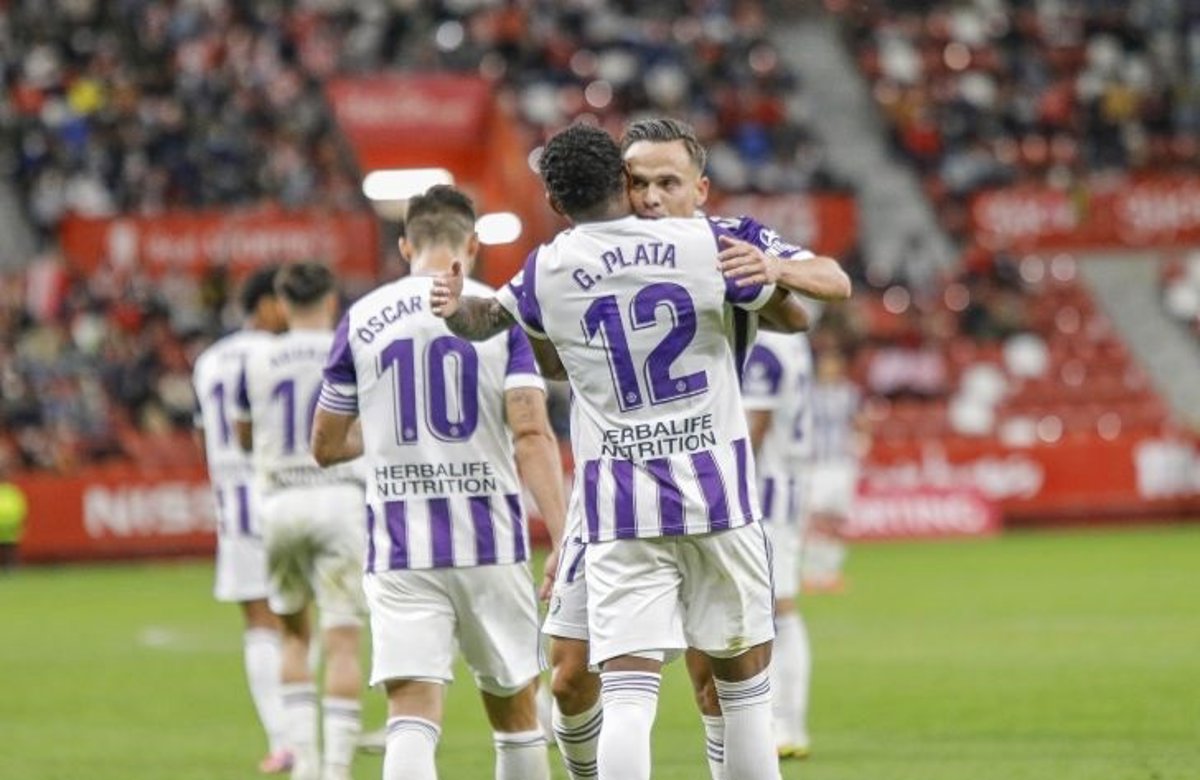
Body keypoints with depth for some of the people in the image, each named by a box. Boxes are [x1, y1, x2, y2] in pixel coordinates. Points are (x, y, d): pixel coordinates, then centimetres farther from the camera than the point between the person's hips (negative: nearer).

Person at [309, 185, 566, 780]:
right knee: (515, 713, 16)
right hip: (489, 542, 0)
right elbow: (532, 435, -11)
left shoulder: (362, 320, 4)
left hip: (400, 551, 0)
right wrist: (563, 541, -14)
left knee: (412, 719, -8)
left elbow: (325, 447, 11)